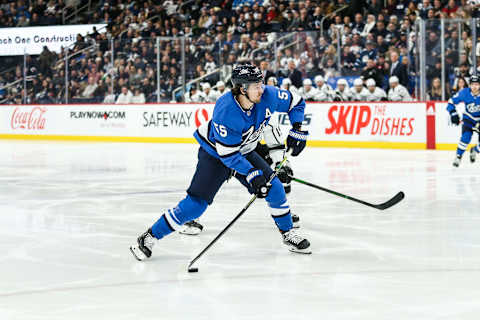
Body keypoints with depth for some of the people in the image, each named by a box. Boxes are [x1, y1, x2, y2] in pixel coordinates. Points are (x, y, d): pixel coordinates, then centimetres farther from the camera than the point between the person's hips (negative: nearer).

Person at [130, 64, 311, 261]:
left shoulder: (268, 96, -21)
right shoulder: (225, 110, -36)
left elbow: (296, 103, -1)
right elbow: (228, 153, -30)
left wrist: (297, 130, -13)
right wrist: (251, 173, -33)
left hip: (244, 152, 6)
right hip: (215, 154, -6)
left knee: (274, 188, -3)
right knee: (196, 203, -15)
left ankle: (288, 234, 19)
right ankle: (149, 237, -6)